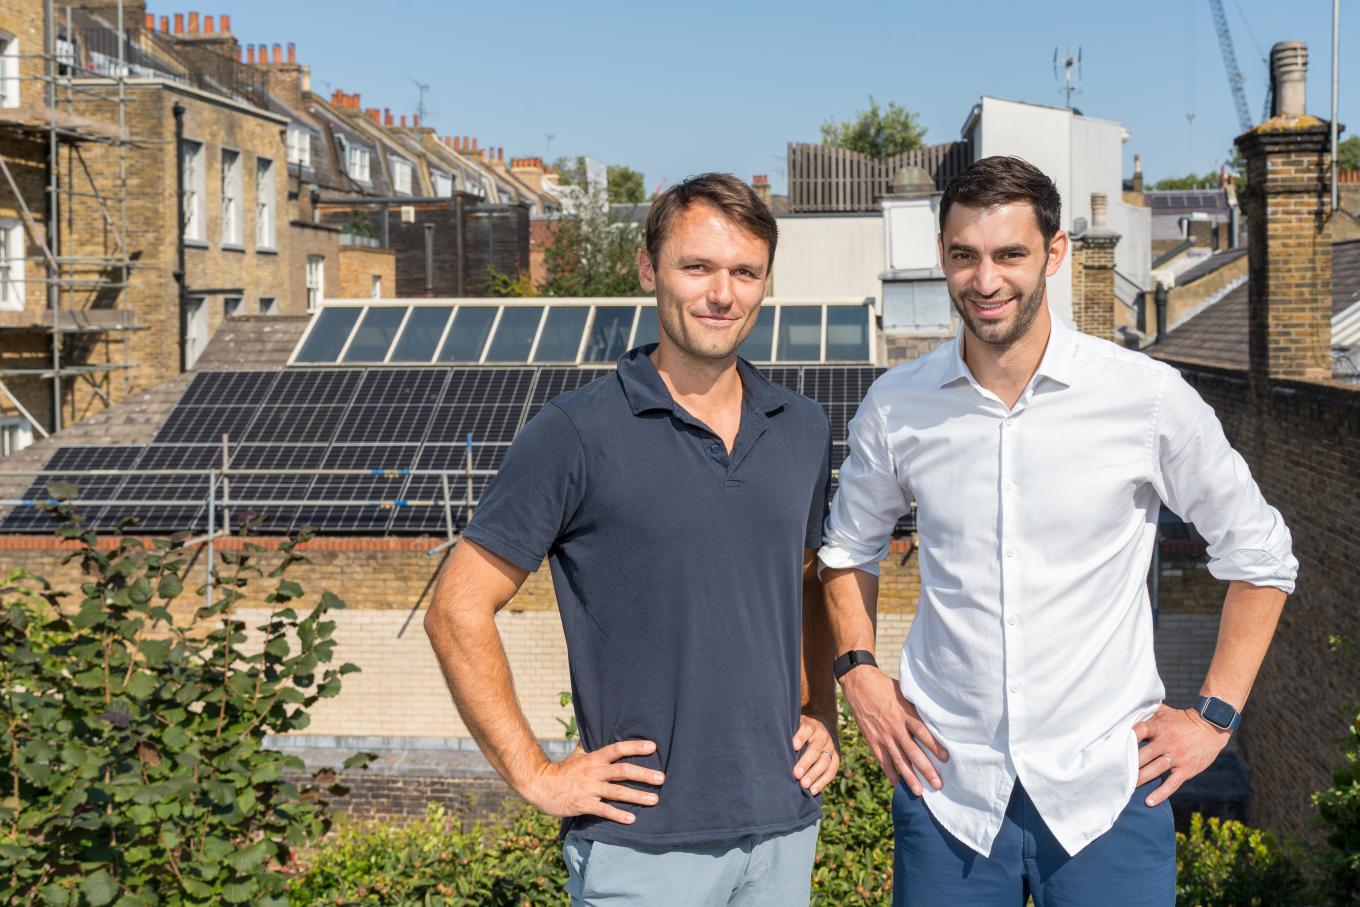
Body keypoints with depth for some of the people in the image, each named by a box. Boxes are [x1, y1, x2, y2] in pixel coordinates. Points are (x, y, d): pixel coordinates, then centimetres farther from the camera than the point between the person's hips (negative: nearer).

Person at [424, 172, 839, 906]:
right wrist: (534, 777, -10)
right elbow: (459, 611, -8)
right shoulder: (575, 434, -9)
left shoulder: (802, 429, 7)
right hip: (644, 839, -5)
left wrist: (821, 715, 9)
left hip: (784, 825, 5)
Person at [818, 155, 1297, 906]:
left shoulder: (1148, 398, -8)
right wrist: (857, 669, 4)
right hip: (945, 786, 2)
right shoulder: (895, 406, -1)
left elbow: (1259, 555, 4)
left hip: (1106, 788, -1)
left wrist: (1216, 716, 0)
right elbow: (848, 547, 17)